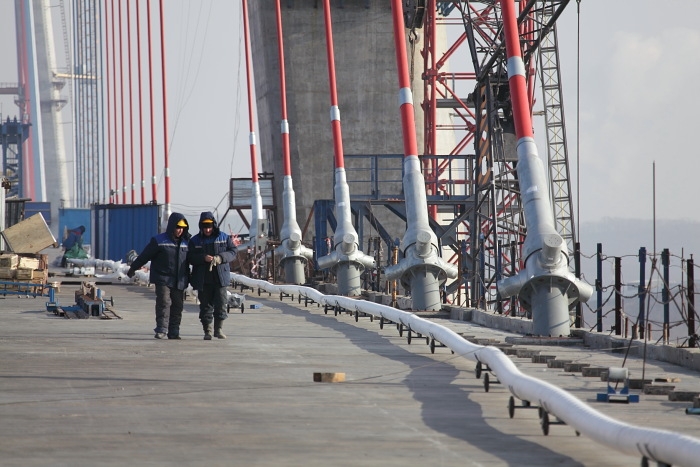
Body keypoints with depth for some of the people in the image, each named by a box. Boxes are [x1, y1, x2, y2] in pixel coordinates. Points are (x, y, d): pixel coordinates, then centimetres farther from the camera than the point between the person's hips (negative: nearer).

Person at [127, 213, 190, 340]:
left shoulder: (185, 242, 10)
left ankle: (174, 332, 9)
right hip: (163, 280, -5)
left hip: (179, 281, 5)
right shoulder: (159, 241, -4)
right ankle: (161, 330, -14)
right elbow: (144, 256, 2)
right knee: (164, 303, -15)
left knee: (178, 306, 3)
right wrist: (133, 268, 7)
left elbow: (188, 260, 19)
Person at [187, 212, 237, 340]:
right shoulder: (195, 241, 6)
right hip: (203, 279, 0)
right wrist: (203, 258, -19)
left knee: (221, 303, -5)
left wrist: (221, 258, -15)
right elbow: (190, 257, -1)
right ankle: (207, 331, 9)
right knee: (206, 305, 2)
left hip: (220, 278, 0)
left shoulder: (224, 238, 6)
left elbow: (233, 252, 3)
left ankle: (218, 329, 7)